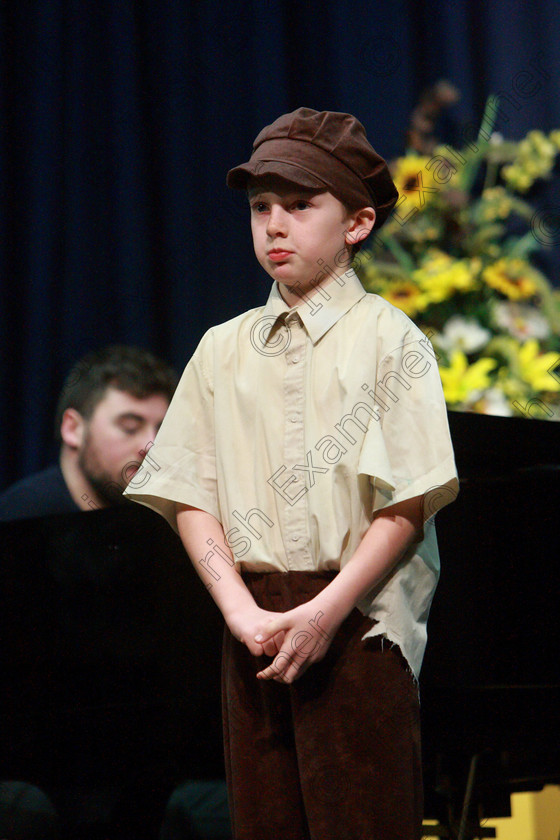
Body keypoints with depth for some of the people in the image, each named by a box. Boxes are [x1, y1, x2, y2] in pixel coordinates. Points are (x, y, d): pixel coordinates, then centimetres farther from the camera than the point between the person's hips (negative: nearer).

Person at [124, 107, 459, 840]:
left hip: (357, 620, -4)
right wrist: (243, 613, -8)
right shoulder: (222, 349, 12)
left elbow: (407, 505, -6)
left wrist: (324, 614, -15)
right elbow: (189, 499, 7)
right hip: (254, 624, 4)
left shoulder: (389, 339, 0)